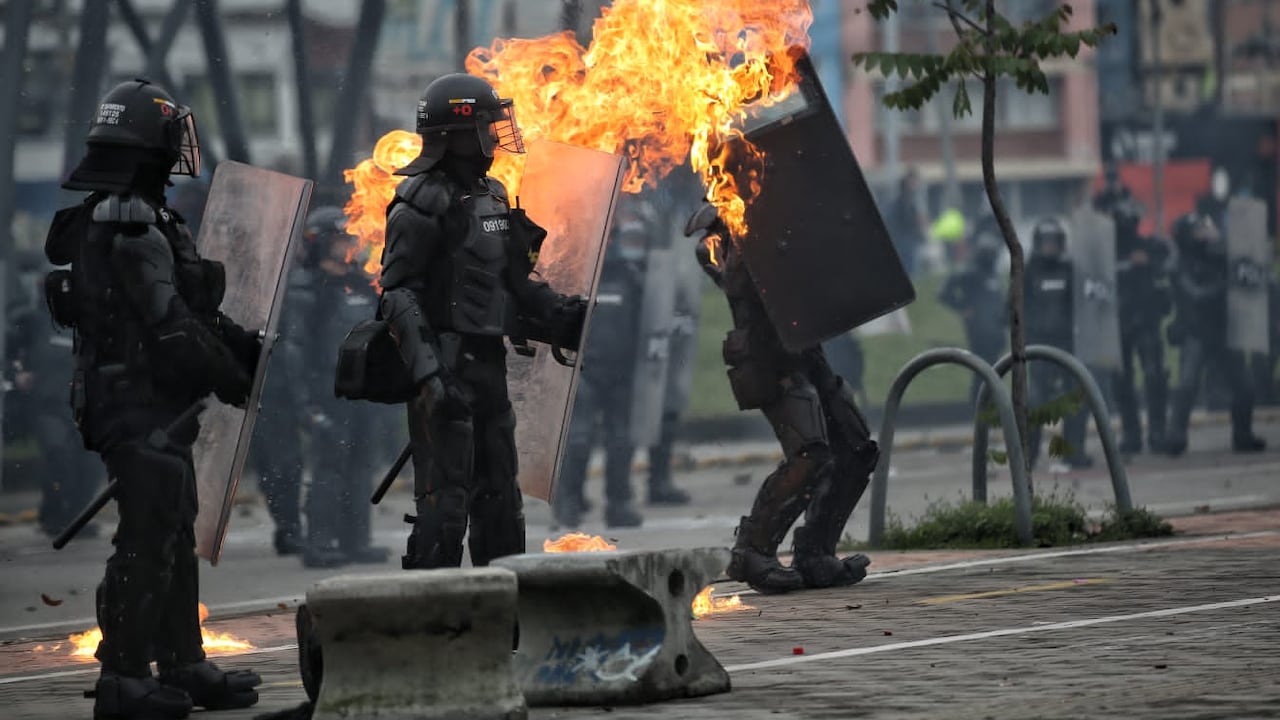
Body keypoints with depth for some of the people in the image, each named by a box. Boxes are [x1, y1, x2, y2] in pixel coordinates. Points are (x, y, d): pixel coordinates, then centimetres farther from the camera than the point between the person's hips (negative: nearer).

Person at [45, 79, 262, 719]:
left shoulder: (105, 218, 15)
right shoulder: (134, 227, -19)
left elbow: (184, 307, 19)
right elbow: (169, 325, -21)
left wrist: (238, 342, 12)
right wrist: (228, 376, -10)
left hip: (149, 407, 11)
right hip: (144, 407, -11)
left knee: (173, 538, 16)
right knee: (147, 541, -7)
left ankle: (184, 667, 23)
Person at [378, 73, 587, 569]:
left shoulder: (492, 197, 15)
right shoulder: (423, 203, -12)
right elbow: (399, 295, -17)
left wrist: (565, 317, 10)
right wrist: (429, 374, -25)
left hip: (488, 363, 9)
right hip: (446, 371, -9)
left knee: (499, 498, 14)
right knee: (445, 499, -10)